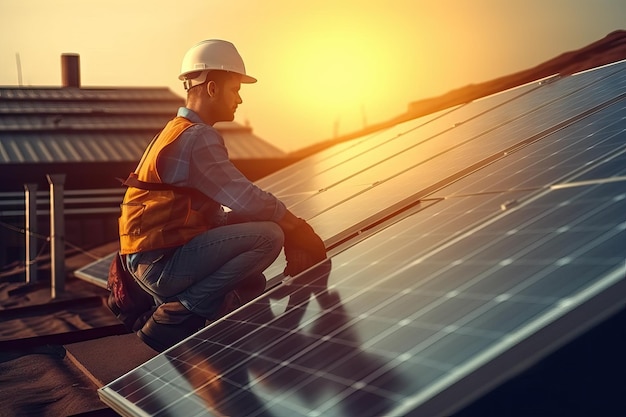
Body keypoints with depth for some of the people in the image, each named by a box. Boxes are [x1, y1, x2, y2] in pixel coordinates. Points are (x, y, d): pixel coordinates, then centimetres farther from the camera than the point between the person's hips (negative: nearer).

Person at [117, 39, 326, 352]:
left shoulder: (180, 132, 16)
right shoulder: (198, 137, -16)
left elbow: (219, 211, 12)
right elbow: (248, 201, -23)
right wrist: (301, 232, -8)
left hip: (157, 259, 10)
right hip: (162, 261, -10)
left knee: (251, 285, 22)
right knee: (268, 235, -17)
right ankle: (173, 318, -11)